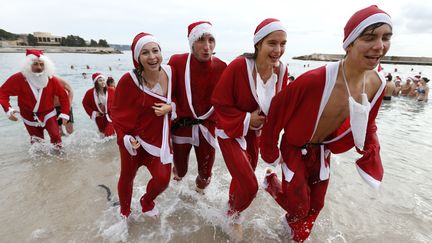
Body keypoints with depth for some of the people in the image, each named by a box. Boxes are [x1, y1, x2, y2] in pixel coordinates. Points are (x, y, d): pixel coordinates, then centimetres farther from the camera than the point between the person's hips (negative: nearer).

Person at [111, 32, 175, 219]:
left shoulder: (170, 73, -11)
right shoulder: (128, 80, -21)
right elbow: (118, 111, -8)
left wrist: (170, 107, -16)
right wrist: (126, 137, -16)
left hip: (159, 137, 3)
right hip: (133, 139, -2)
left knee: (163, 178, -2)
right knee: (127, 177, 15)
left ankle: (147, 201, 36)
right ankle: (124, 211, 49)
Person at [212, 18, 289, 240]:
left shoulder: (282, 70, -9)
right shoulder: (238, 66, -27)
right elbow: (219, 102, -19)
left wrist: (264, 120, -12)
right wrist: (246, 119, -22)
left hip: (254, 132, 6)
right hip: (230, 132, -5)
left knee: (242, 178, 23)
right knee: (250, 186, -8)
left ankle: (231, 208, 56)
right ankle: (234, 214, 29)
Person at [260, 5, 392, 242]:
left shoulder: (377, 84, -12)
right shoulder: (314, 80, -34)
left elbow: (367, 125, 6)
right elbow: (276, 112, -21)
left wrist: (371, 160, 0)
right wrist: (271, 153, -11)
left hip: (323, 151, 6)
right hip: (296, 149, -6)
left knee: (316, 204, 21)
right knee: (300, 206, 7)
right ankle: (272, 182, 39)